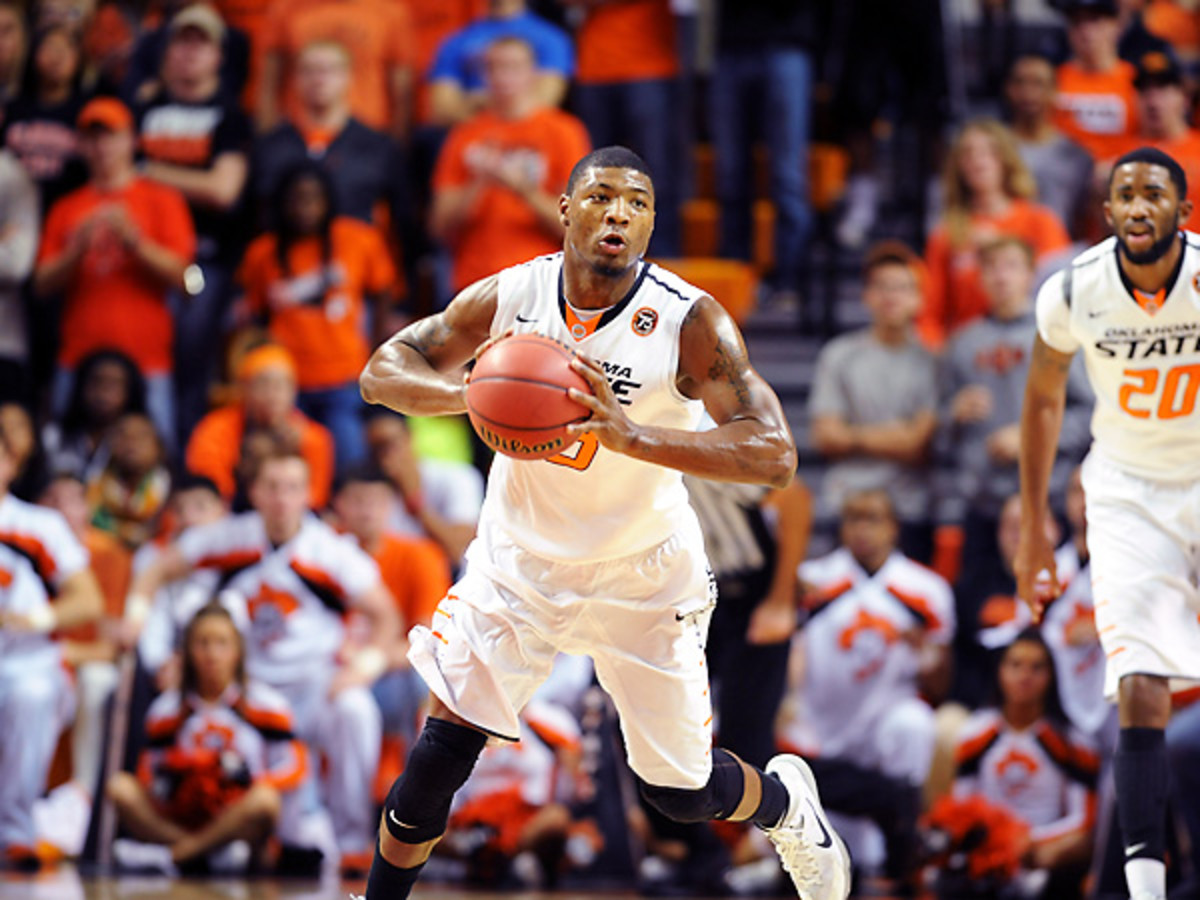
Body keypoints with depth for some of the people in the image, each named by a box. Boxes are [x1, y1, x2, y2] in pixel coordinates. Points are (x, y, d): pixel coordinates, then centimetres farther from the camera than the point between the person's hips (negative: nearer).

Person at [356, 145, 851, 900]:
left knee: (683, 793, 9)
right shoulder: (509, 297, -13)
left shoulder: (689, 320, -22)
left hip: (642, 578, -1)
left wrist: (629, 434, -42)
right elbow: (383, 372, -7)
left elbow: (776, 458, -30)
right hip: (521, 562, 2)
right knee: (440, 754, -11)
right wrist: (469, 394, -30)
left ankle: (787, 803, 43)